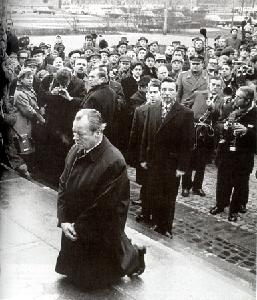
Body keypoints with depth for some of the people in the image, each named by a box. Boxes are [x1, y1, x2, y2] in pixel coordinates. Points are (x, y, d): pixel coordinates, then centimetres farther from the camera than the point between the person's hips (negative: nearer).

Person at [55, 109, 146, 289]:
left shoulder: (114, 162, -29)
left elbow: (104, 206, -24)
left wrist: (78, 227, -16)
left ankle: (135, 258, 41)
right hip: (74, 227, 6)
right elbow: (64, 185, -1)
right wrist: (63, 219, -9)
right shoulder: (76, 150, -8)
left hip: (99, 232, -6)